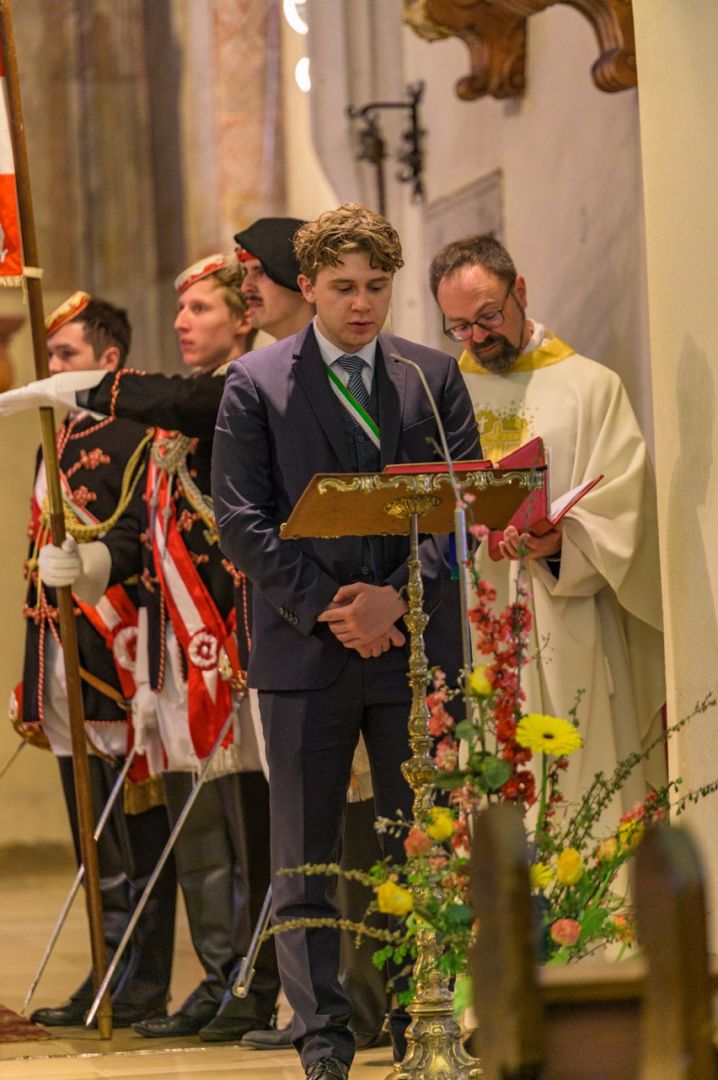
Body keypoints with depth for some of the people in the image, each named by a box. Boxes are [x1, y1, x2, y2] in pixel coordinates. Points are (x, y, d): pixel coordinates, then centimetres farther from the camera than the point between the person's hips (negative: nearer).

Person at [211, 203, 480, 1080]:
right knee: (305, 860, 2)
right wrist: (325, 609, -11)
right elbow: (240, 522, -2)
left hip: (416, 641, 1)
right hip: (305, 647, -1)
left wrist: (398, 597, -11)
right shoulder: (255, 383, 3)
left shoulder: (434, 376, 9)